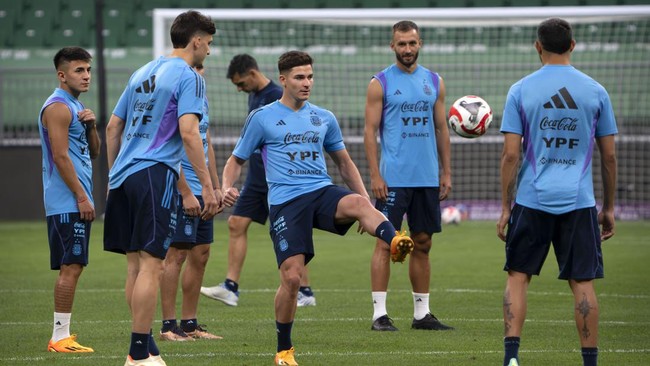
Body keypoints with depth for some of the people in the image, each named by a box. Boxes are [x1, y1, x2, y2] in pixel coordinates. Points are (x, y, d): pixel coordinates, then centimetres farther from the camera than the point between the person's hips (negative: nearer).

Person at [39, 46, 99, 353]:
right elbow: (60, 157, -18)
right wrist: (82, 196, -19)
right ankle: (60, 337, -12)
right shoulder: (58, 107, -12)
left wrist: (91, 126, 2)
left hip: (76, 202, 10)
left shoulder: (76, 107, 19)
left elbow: (93, 153, 21)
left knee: (71, 267, 10)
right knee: (71, 267, -12)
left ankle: (62, 334, 13)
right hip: (67, 202, -10)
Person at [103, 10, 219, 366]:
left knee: (135, 264, 12)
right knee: (150, 264, -8)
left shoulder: (142, 73, 19)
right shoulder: (188, 77, -5)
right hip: (154, 175, -8)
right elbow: (188, 133, -16)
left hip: (123, 175, 8)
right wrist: (207, 186, -15)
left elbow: (113, 127, 21)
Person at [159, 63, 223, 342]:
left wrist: (216, 187, 20)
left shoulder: (201, 97, 14)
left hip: (201, 193, 9)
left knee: (200, 256, 11)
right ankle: (169, 326, -5)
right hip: (182, 192, -9)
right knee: (177, 255, -8)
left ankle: (189, 324, 17)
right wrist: (186, 193, -21)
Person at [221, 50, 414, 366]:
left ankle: (395, 243, -63)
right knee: (291, 277, -12)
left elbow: (345, 163, 26)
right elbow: (236, 161, 12)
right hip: (285, 202, -2)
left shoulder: (324, 119, 17)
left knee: (357, 203, -33)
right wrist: (227, 188, -10)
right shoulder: (262, 118, 7)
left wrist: (366, 199, 13)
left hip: (323, 193, 2)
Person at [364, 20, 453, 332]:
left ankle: (422, 313, 14)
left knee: (422, 243, 8)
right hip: (393, 177, -5)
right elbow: (370, 131, -4)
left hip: (428, 178, 5)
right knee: (386, 242, -5)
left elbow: (441, 128, 15)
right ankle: (379, 314, -4)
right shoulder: (380, 83, -1)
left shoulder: (434, 82, 12)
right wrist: (375, 175, -12)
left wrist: (446, 172, 9)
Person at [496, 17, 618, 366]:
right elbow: (609, 156, 6)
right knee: (582, 282, 4)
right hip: (579, 202, 1)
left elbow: (510, 154, -4)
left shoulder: (520, 91, -1)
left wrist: (505, 207, 3)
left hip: (532, 201, -1)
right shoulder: (595, 91, 3)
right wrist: (609, 208, 14)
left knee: (518, 276, 8)